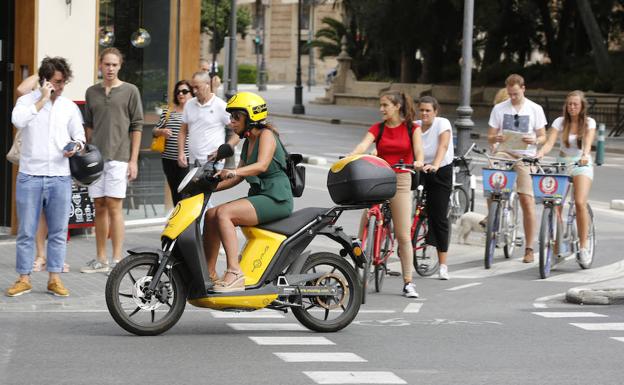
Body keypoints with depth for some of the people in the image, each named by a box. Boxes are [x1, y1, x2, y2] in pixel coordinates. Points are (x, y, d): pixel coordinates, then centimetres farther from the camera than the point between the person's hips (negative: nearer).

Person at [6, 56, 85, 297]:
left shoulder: (69, 106, 9)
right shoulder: (27, 101, 0)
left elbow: (79, 135, 15)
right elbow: (18, 121, -20)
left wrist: (76, 146, -8)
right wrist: (42, 100, -16)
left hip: (60, 177, 3)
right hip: (30, 176, -3)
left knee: (58, 231, 4)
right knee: (26, 232, 1)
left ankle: (54, 279, 11)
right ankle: (24, 279, 8)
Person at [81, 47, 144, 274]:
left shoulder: (130, 91, 2)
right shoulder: (92, 92, 13)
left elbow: (137, 126, 0)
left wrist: (133, 160, -5)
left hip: (118, 158, -4)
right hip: (96, 158, 4)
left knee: (114, 207, -8)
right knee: (99, 208, 7)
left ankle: (117, 260, -5)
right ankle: (101, 259, 12)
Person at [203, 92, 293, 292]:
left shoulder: (266, 134, -7)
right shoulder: (248, 141, 20)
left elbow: (262, 165, -26)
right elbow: (239, 177, 21)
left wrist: (232, 172, -40)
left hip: (276, 199, -9)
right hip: (259, 196, 9)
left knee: (223, 213, -26)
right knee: (210, 215, -3)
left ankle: (234, 273, -33)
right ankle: (209, 274, -2)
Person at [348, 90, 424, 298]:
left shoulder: (412, 128, 4)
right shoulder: (377, 128, 6)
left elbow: (418, 149, -9)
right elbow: (363, 145, -9)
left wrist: (419, 162, -32)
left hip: (401, 181, -2)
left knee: (403, 235, -3)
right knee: (364, 232, -6)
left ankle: (408, 282, 5)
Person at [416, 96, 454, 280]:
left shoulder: (442, 123, -11)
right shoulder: (414, 126, 1)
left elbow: (443, 146, -27)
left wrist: (435, 165, -45)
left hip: (441, 172, -3)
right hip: (419, 171, 3)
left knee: (439, 217, -3)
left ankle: (443, 265, 1)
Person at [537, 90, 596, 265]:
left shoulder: (589, 123, -1)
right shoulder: (560, 122, 1)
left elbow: (588, 142, -18)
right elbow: (550, 142, -11)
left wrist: (585, 155, -39)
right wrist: (539, 154, -31)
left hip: (582, 166, -2)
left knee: (580, 203, -21)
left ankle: (583, 247, -14)